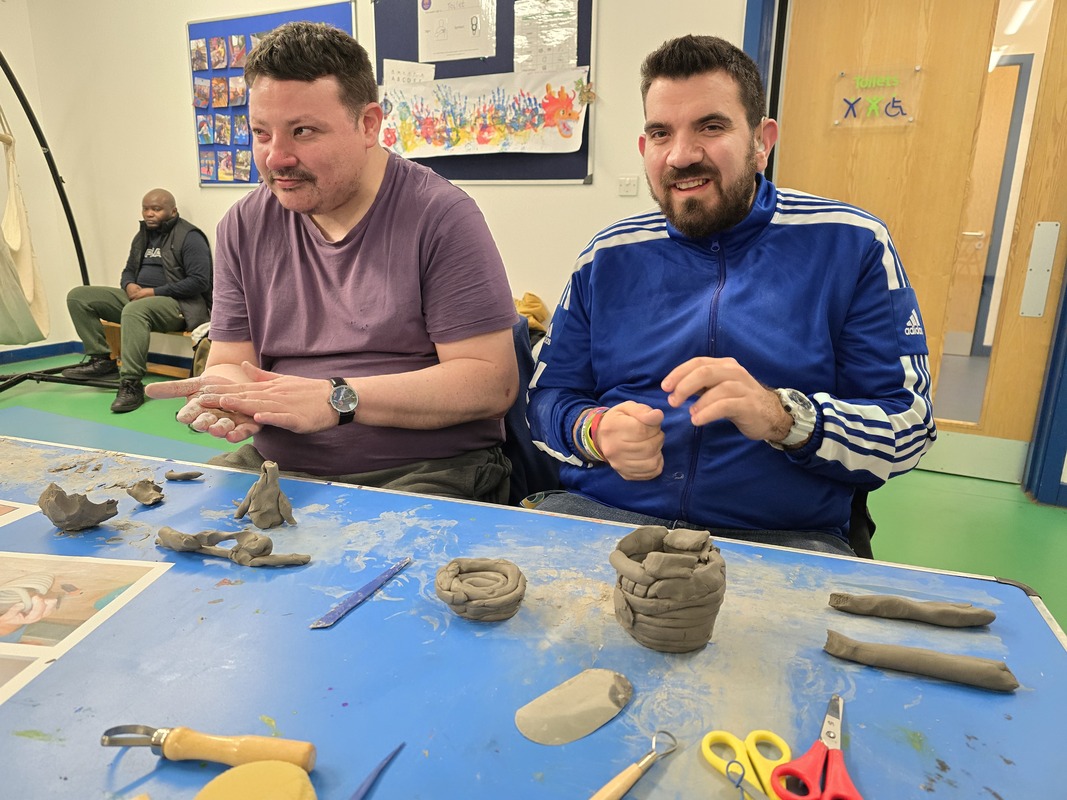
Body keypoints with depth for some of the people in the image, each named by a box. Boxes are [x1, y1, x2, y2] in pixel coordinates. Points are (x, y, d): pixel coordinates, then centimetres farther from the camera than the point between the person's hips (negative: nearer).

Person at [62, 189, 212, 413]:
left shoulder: (189, 237, -7)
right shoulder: (142, 236, 19)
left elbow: (199, 281, -17)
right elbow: (129, 270, 29)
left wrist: (155, 292, -18)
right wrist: (129, 285, 2)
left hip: (177, 304, -9)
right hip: (138, 297, 9)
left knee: (134, 310, -40)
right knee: (78, 296, -1)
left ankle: (132, 385, -35)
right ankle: (101, 360, -2)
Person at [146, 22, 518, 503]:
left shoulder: (441, 218, -8)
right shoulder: (243, 228, 8)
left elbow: (493, 381, -14)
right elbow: (228, 362, 11)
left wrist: (337, 398, -20)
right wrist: (228, 394, -14)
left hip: (425, 473, -4)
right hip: (274, 465, 5)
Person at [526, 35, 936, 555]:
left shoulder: (851, 245, 3)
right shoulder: (609, 257, 10)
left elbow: (909, 426, 0)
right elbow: (548, 396, 12)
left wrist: (783, 418, -20)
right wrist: (595, 432, -12)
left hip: (782, 537, -1)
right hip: (599, 512, 2)